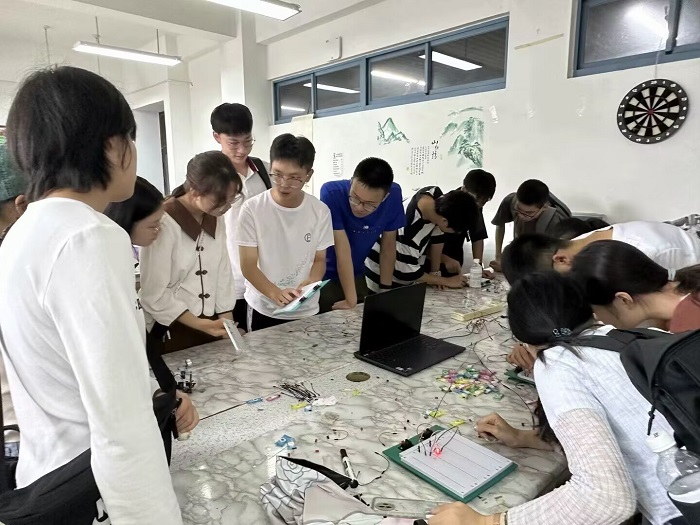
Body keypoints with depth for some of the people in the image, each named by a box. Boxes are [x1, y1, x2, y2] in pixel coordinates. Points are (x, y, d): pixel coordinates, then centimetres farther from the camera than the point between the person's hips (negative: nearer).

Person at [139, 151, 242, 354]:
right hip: (171, 332, -6)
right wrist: (199, 324, -20)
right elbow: (154, 295, -18)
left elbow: (223, 271, 5)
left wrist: (227, 321, -1)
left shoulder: (216, 220, 2)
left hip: (211, 326, 6)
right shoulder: (164, 224, -20)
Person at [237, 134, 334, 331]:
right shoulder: (252, 209, -12)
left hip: (306, 311, 2)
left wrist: (311, 281, -18)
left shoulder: (320, 211, -6)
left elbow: (319, 259, 4)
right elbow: (248, 265, -11)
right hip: (263, 309, -1)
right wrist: (275, 294, -28)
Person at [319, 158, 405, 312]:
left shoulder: (393, 196, -19)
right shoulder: (332, 193, -30)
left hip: (357, 276, 3)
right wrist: (351, 300, -28)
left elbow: (388, 246, -9)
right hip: (323, 276, -3)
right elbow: (342, 249, -31)